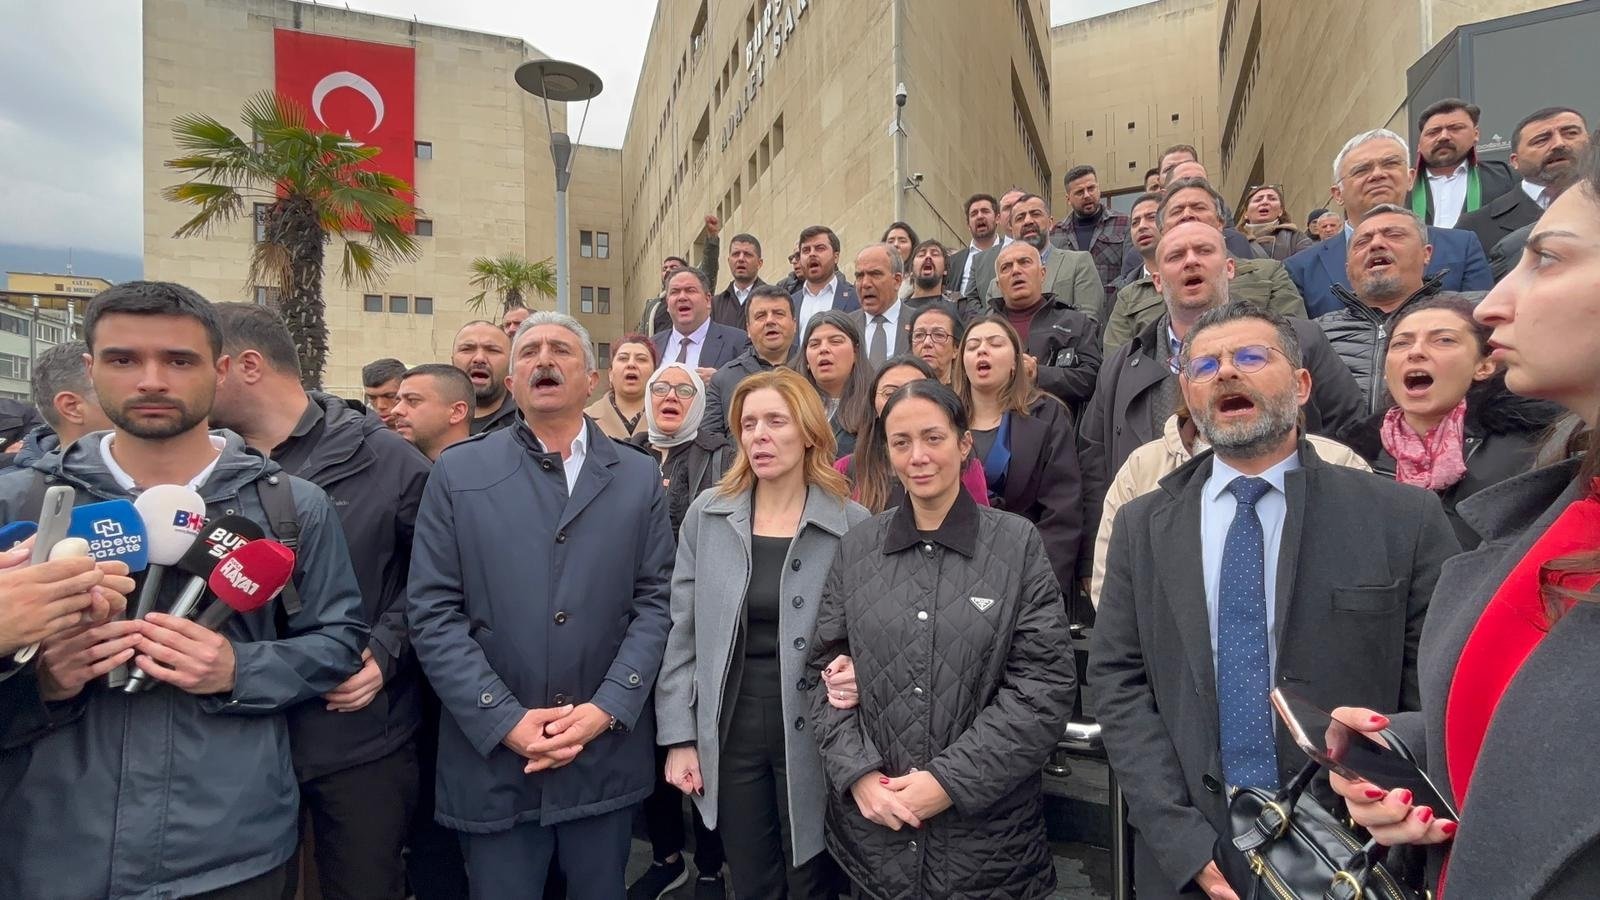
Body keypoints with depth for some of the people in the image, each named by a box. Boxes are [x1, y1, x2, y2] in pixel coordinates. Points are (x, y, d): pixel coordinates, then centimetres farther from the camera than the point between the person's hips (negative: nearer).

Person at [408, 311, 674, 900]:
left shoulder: (640, 477, 3)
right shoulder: (458, 473, 0)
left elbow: (655, 602, 0)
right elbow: (432, 613, -4)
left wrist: (606, 709, -11)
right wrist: (506, 721, -12)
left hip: (607, 756, 1)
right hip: (493, 756, -1)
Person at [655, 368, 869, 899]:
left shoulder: (852, 525, -9)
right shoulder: (706, 515, -4)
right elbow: (682, 633, 0)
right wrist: (679, 736, 0)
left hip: (813, 734, -1)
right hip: (730, 732, 2)